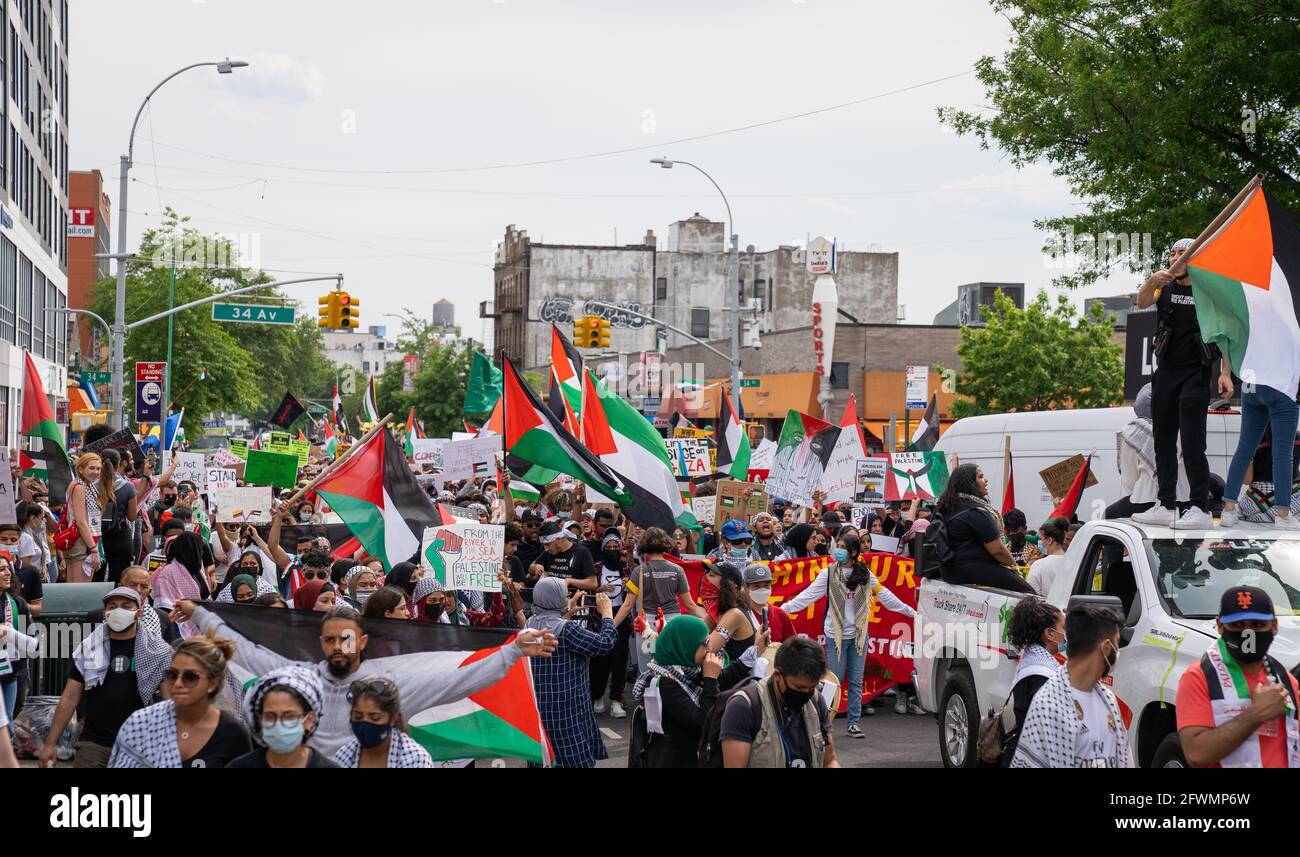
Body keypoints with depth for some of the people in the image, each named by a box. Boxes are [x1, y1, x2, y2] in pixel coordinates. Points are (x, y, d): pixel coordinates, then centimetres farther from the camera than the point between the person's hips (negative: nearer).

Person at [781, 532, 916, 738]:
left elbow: (884, 595, 11)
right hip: (836, 634, -2)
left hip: (859, 634, 2)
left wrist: (910, 611, 12)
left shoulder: (865, 575, 5)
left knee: (856, 681, 6)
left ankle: (854, 723, 12)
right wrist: (786, 607, -19)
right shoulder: (829, 573, -2)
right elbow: (809, 594, -8)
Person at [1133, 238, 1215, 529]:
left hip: (1195, 374, -5)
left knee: (1192, 444, -11)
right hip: (1166, 372, 5)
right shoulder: (1165, 287, 8)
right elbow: (1142, 302, -12)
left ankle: (1200, 508, -10)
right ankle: (1166, 506, 14)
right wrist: (1151, 282, -34)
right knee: (1164, 441, 8)